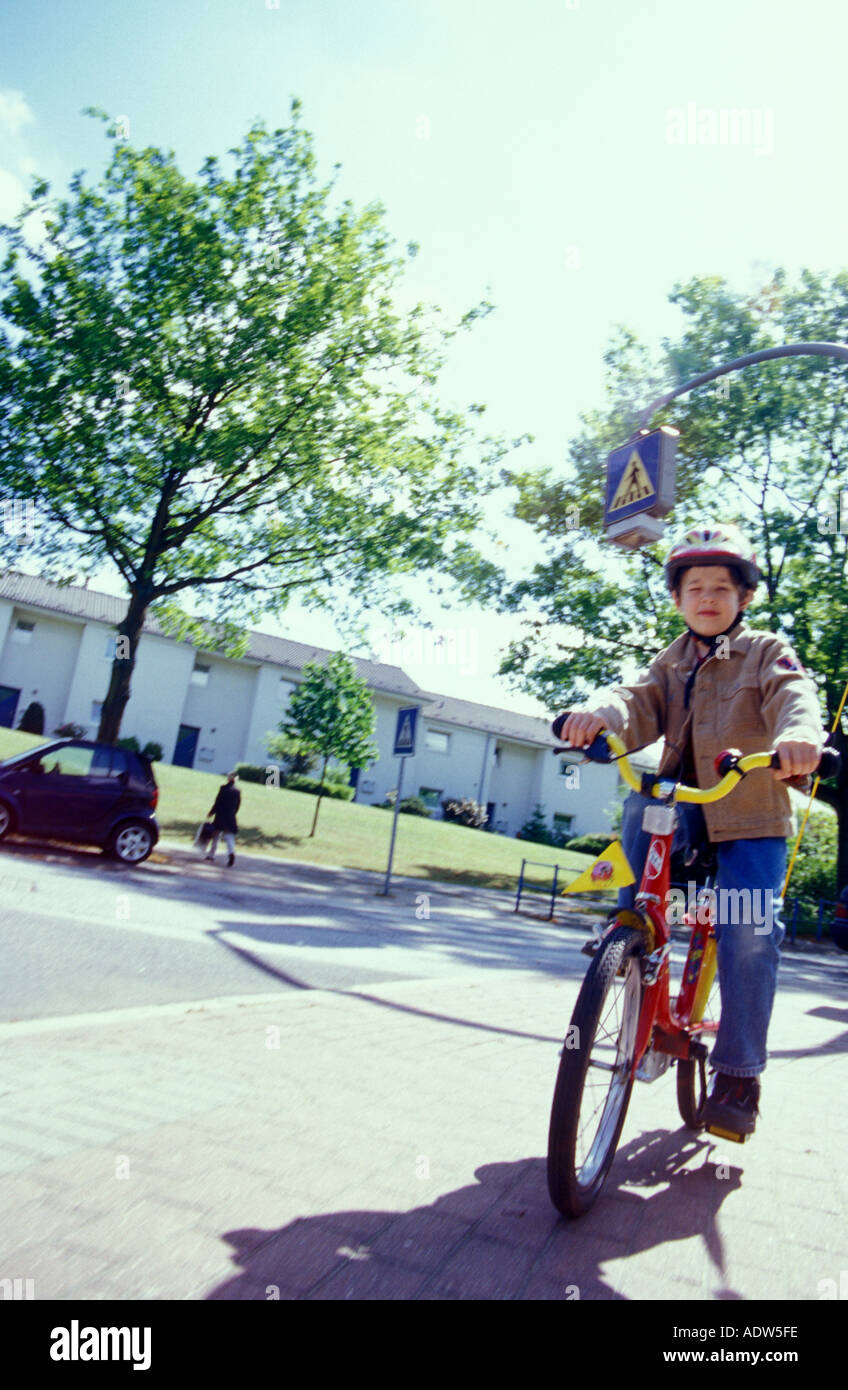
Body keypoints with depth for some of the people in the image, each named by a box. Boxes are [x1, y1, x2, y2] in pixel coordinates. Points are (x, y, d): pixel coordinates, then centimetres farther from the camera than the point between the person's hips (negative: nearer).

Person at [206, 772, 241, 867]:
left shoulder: (223, 788, -8)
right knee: (229, 836, 1)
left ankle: (212, 853, 23)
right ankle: (232, 853, -23)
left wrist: (212, 812, 1)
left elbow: (218, 801, -8)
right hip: (231, 817, 2)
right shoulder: (237, 791, 1)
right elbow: (238, 805, 5)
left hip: (220, 816, -2)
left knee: (216, 835, 14)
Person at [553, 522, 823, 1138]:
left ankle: (738, 1075, 2)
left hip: (751, 814, -2)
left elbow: (795, 695, -17)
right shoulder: (671, 663, 14)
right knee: (641, 802, -31)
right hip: (683, 807, 3)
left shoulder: (767, 652, 4)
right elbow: (640, 704, -5)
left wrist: (800, 733, -42)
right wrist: (599, 715, -30)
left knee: (750, 931, -14)